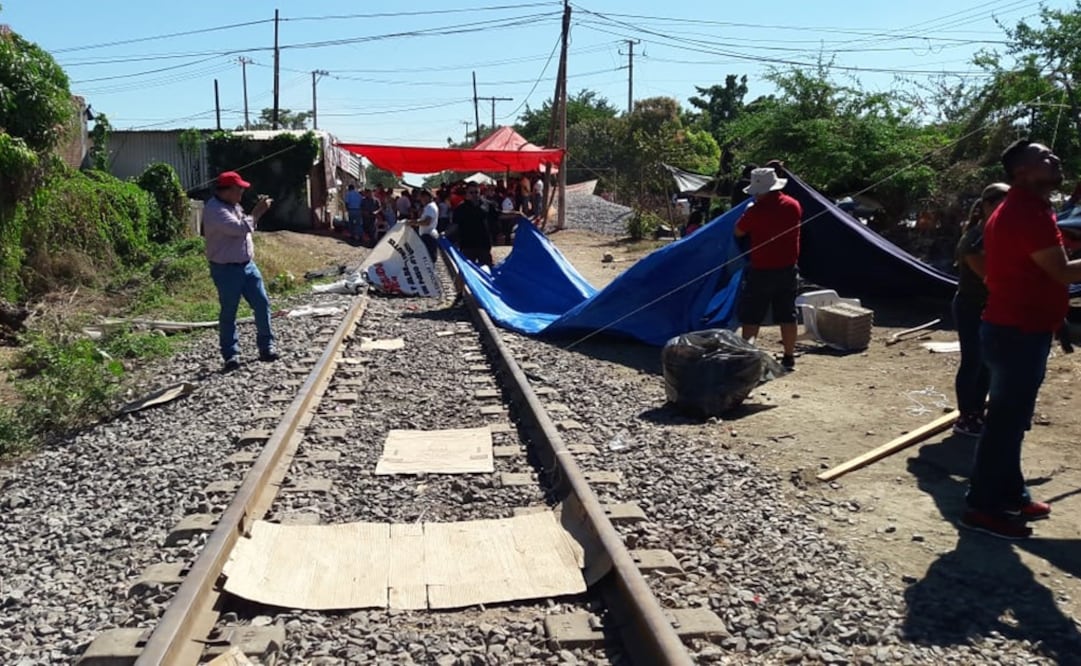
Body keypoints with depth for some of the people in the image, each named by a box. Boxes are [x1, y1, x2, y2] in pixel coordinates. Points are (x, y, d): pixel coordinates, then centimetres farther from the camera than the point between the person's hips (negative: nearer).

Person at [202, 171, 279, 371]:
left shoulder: (233, 205, 12)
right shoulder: (214, 210, -18)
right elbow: (239, 228, -26)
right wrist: (257, 212, -17)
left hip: (247, 264, 8)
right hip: (226, 269, -8)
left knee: (262, 304, 6)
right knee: (228, 313, 1)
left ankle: (266, 346, 18)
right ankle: (231, 355, 10)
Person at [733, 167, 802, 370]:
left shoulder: (756, 211, -17)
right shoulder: (794, 206, 2)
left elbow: (738, 232, -3)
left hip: (761, 271, -6)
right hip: (787, 270, 6)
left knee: (751, 316, 3)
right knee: (787, 315, 11)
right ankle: (789, 358, 17)